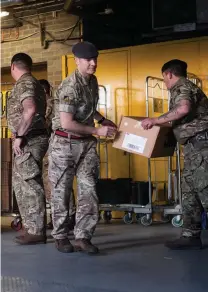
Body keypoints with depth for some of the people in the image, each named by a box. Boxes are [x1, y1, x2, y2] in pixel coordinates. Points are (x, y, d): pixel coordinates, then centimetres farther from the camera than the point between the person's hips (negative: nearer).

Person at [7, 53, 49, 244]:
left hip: (29, 141, -10)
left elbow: (30, 110, -28)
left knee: (30, 186, -7)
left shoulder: (23, 84, -12)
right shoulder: (33, 83, 20)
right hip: (32, 140, 10)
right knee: (22, 185, 15)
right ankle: (32, 228, 20)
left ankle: (37, 232, -2)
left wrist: (19, 136, -21)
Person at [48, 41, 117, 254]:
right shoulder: (70, 87, -20)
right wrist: (97, 131, -17)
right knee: (61, 192, 4)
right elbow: (67, 123, -25)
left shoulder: (93, 81, 6)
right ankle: (61, 237, 17)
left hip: (86, 143, 7)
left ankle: (82, 237, 3)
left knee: (89, 190, -2)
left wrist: (102, 120, 11)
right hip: (65, 143, -6)